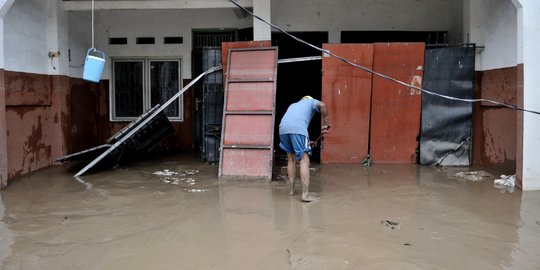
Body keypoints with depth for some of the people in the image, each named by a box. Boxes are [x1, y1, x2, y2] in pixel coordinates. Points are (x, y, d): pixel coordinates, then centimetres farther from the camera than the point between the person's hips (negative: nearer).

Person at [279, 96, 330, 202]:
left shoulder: (293, 105, 42)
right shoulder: (311, 101, 28)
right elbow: (322, 105, 3)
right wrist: (326, 124, 9)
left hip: (283, 128, 5)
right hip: (298, 128, -5)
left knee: (291, 159, 18)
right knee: (304, 159, -3)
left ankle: (291, 190, 22)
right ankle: (305, 194, -10)